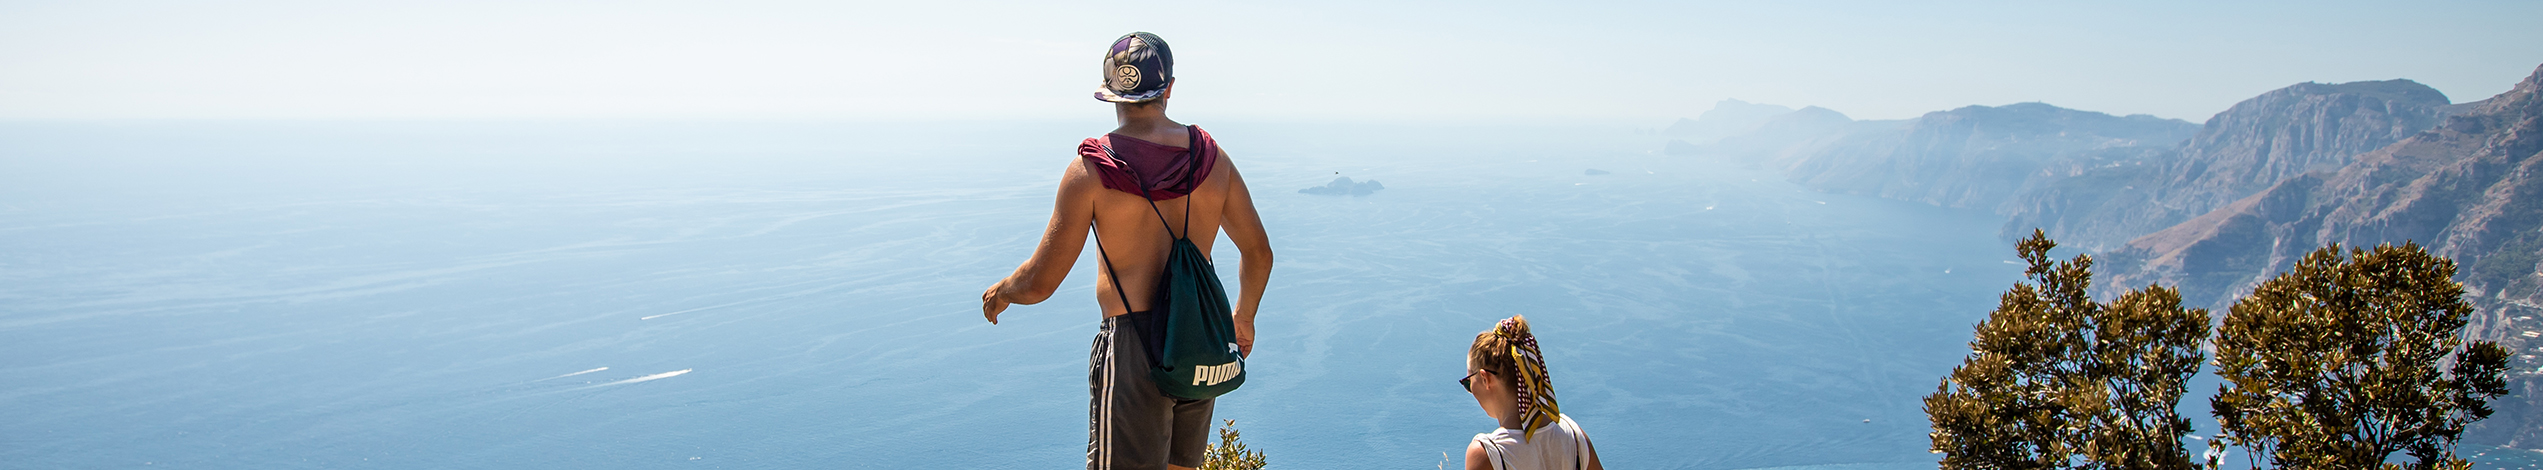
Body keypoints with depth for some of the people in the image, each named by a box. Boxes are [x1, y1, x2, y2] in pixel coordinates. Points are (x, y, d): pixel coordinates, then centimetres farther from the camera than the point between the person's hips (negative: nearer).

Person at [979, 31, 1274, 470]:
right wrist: (1244, 318, 30)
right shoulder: (1211, 157, 4)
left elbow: (1040, 283, -6)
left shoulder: (1091, 170, -9)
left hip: (1133, 349, -5)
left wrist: (999, 294, 16)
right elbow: (1259, 253, 13)